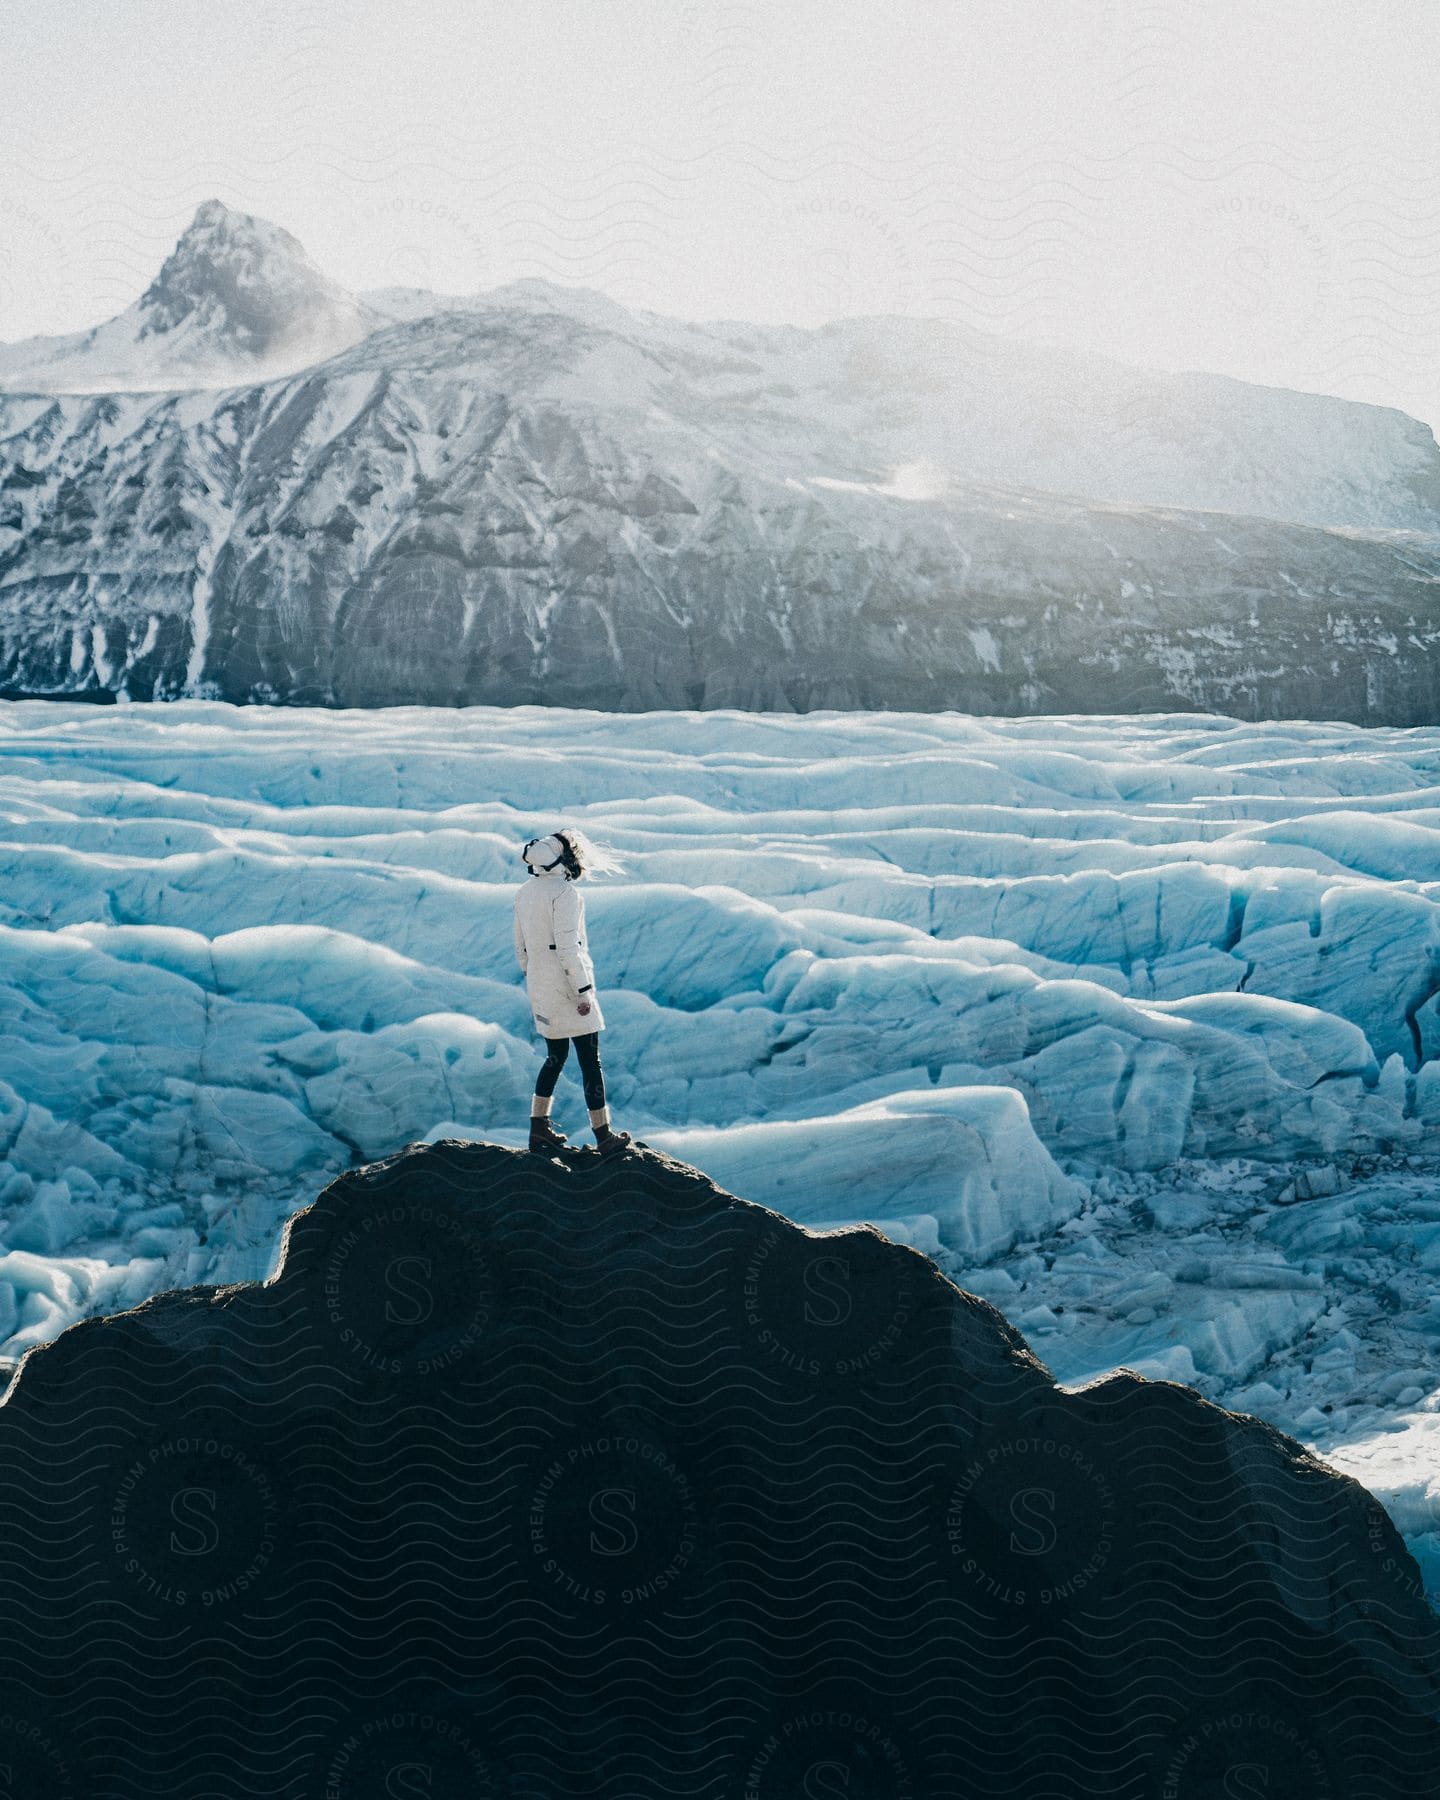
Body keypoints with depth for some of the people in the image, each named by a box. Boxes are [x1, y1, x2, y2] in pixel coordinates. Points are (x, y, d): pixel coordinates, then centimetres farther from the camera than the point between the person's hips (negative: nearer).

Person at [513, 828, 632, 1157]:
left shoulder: (525, 893, 8)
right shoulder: (564, 892, -17)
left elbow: (521, 946, 14)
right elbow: (568, 947, -21)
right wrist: (584, 992, -17)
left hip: (539, 987, 8)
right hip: (567, 986, -8)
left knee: (556, 1056, 19)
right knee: (590, 1061, 2)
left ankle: (539, 1130, 19)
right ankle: (604, 1136, 10)